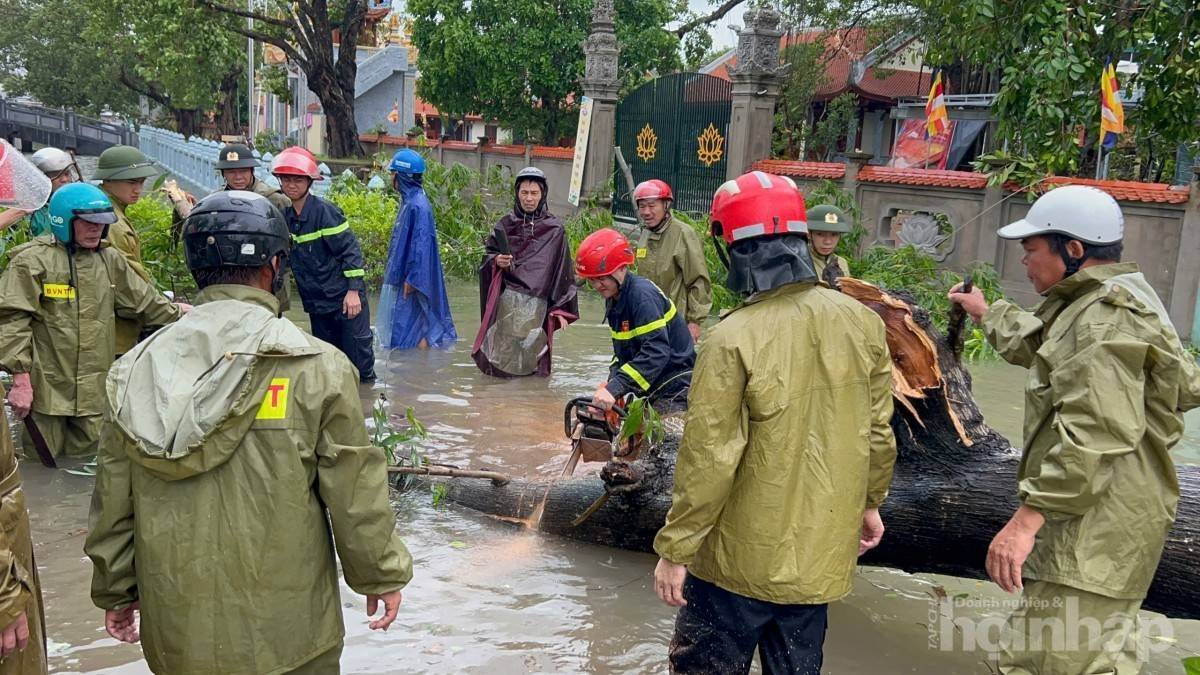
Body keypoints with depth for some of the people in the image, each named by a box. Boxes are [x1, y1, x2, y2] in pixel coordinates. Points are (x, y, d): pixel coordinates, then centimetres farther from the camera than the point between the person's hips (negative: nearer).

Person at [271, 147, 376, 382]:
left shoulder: (324, 211, -15)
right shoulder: (285, 215, 5)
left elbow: (350, 248, -15)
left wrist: (354, 290, -17)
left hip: (346, 299, -7)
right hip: (316, 301, 7)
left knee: (358, 354, -2)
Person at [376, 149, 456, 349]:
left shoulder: (418, 206, -19)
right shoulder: (409, 201, 11)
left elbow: (421, 244, -22)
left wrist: (411, 279, -22)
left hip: (411, 281, -10)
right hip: (403, 277, 10)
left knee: (413, 327, -3)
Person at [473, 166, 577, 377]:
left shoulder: (554, 228, 4)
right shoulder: (506, 224, 8)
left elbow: (562, 271, 4)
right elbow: (488, 253, 17)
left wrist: (561, 310, 0)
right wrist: (496, 261, -8)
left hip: (538, 303, -1)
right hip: (507, 299, 1)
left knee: (531, 355, -3)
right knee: (504, 352, -3)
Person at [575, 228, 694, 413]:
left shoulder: (643, 295, -22)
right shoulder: (614, 299, 7)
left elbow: (657, 351, -33)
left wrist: (615, 388, -39)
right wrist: (612, 382, -6)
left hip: (676, 389, -9)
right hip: (654, 388, 9)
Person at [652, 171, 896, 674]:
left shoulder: (734, 338, -22)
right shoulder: (862, 322, -6)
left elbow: (709, 460, -20)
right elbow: (878, 431, 4)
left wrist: (674, 550, -9)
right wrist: (870, 502, 20)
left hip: (742, 558, -5)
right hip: (822, 552, 5)